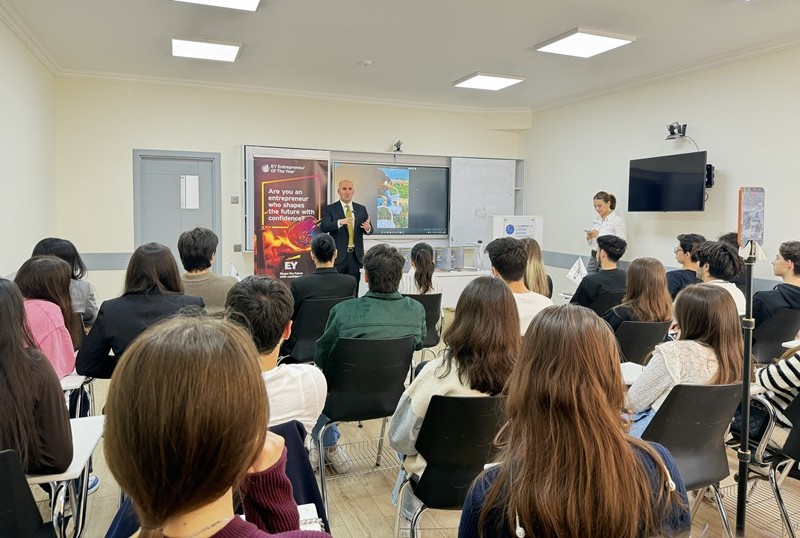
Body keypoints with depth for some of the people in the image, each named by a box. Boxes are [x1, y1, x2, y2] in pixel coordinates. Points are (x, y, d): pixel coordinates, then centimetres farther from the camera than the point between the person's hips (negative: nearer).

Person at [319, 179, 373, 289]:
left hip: (355, 256, 3)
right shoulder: (330, 209, 2)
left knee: (353, 291, 6)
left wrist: (368, 228, -18)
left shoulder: (361, 209, 12)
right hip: (338, 256, -3)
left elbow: (369, 230, 7)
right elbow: (323, 227, -13)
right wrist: (340, 222, -31)